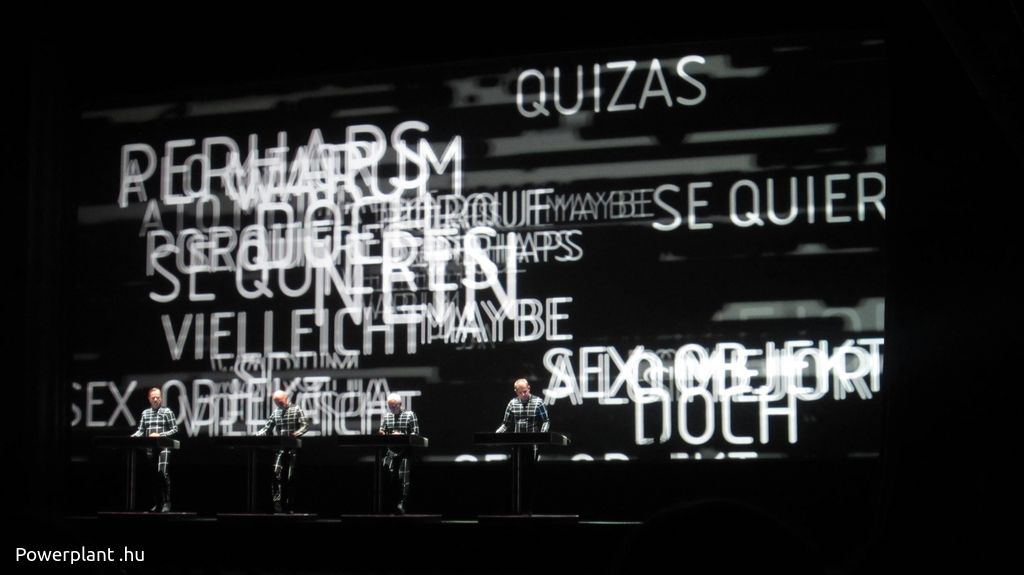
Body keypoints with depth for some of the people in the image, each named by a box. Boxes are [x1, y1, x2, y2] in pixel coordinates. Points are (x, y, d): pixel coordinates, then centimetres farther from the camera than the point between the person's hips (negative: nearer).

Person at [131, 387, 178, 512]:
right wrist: (132, 437, -8)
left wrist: (159, 435, -13)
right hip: (150, 449, 5)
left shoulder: (167, 412, 1)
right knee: (152, 475, 6)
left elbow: (174, 429, -2)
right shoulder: (145, 413, 14)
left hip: (163, 447, -5)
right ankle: (157, 503, 14)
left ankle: (167, 502, -13)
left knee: (162, 472, -17)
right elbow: (141, 430, 12)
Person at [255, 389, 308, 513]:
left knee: (289, 477, -1)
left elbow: (305, 425, -9)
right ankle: (277, 502, -16)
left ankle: (287, 506, 7)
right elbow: (267, 428, 12)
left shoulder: (296, 410, -1)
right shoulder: (275, 413, 12)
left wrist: (297, 433, -28)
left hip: (293, 448, -3)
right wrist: (257, 435, -6)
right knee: (276, 473, -15)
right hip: (280, 448, 3)